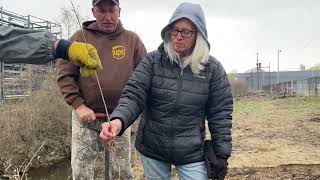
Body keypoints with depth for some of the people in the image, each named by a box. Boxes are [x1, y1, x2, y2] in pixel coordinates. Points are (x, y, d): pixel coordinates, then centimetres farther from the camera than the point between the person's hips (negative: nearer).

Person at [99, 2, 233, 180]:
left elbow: (220, 114, -2)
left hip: (192, 154, -1)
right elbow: (133, 95, -13)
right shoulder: (152, 60, -6)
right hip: (152, 150, 1)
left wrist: (222, 154, -3)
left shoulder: (212, 68, -5)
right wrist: (119, 120, -33)